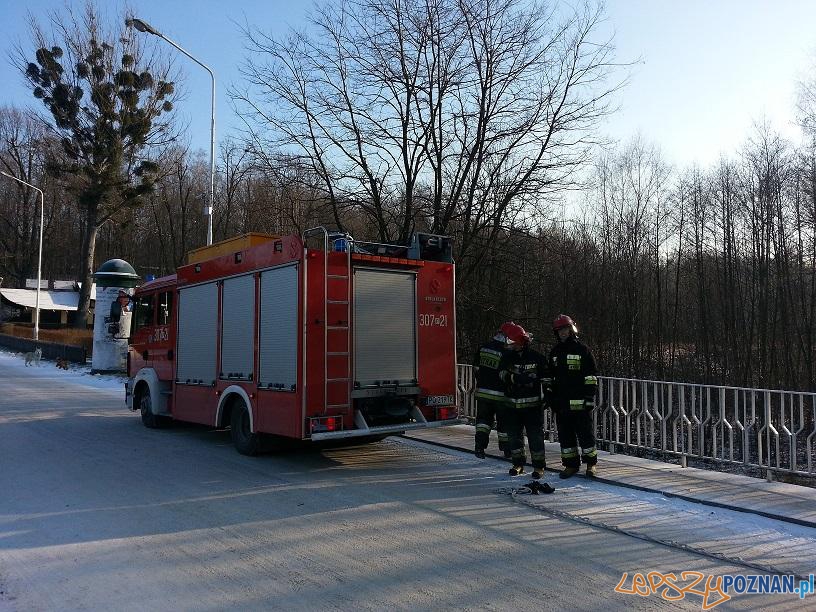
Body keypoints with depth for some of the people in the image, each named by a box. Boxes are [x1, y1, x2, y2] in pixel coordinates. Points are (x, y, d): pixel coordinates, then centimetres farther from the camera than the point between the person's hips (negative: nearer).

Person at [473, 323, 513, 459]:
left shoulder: (483, 347, 2)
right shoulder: (506, 352, -17)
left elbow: (476, 368, 10)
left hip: (482, 391, 4)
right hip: (500, 394, -4)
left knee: (483, 418, 15)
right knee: (504, 422, 10)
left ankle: (480, 445, 0)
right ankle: (507, 449, 21)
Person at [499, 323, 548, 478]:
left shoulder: (536, 357, -3)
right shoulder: (508, 357, 5)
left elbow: (546, 377, 5)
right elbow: (503, 374, -11)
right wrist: (519, 378, -24)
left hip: (532, 404, -3)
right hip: (512, 405, 4)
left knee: (535, 436, 0)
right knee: (514, 435, 12)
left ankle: (539, 466, 12)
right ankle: (518, 464, 26)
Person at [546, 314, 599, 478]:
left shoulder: (582, 349, -2)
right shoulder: (554, 352, 14)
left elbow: (592, 375, -4)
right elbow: (549, 377, 19)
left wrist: (590, 396, -10)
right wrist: (549, 396, 13)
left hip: (580, 402, -5)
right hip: (561, 402, 5)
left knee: (586, 433, 0)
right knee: (565, 435, 8)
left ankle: (591, 463, 14)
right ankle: (571, 465, 18)